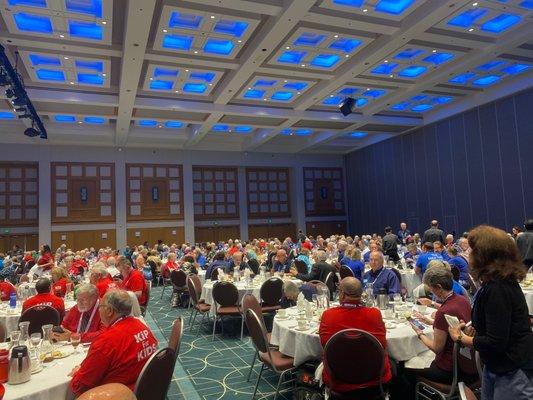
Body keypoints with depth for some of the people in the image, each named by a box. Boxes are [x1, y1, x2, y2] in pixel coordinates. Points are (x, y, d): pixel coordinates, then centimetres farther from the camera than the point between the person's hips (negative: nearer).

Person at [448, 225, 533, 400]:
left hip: (513, 373, -9)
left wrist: (460, 337, -11)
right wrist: (471, 330, 3)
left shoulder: (497, 289, -26)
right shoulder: (502, 280, 5)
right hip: (496, 366, 9)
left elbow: (496, 343, -26)